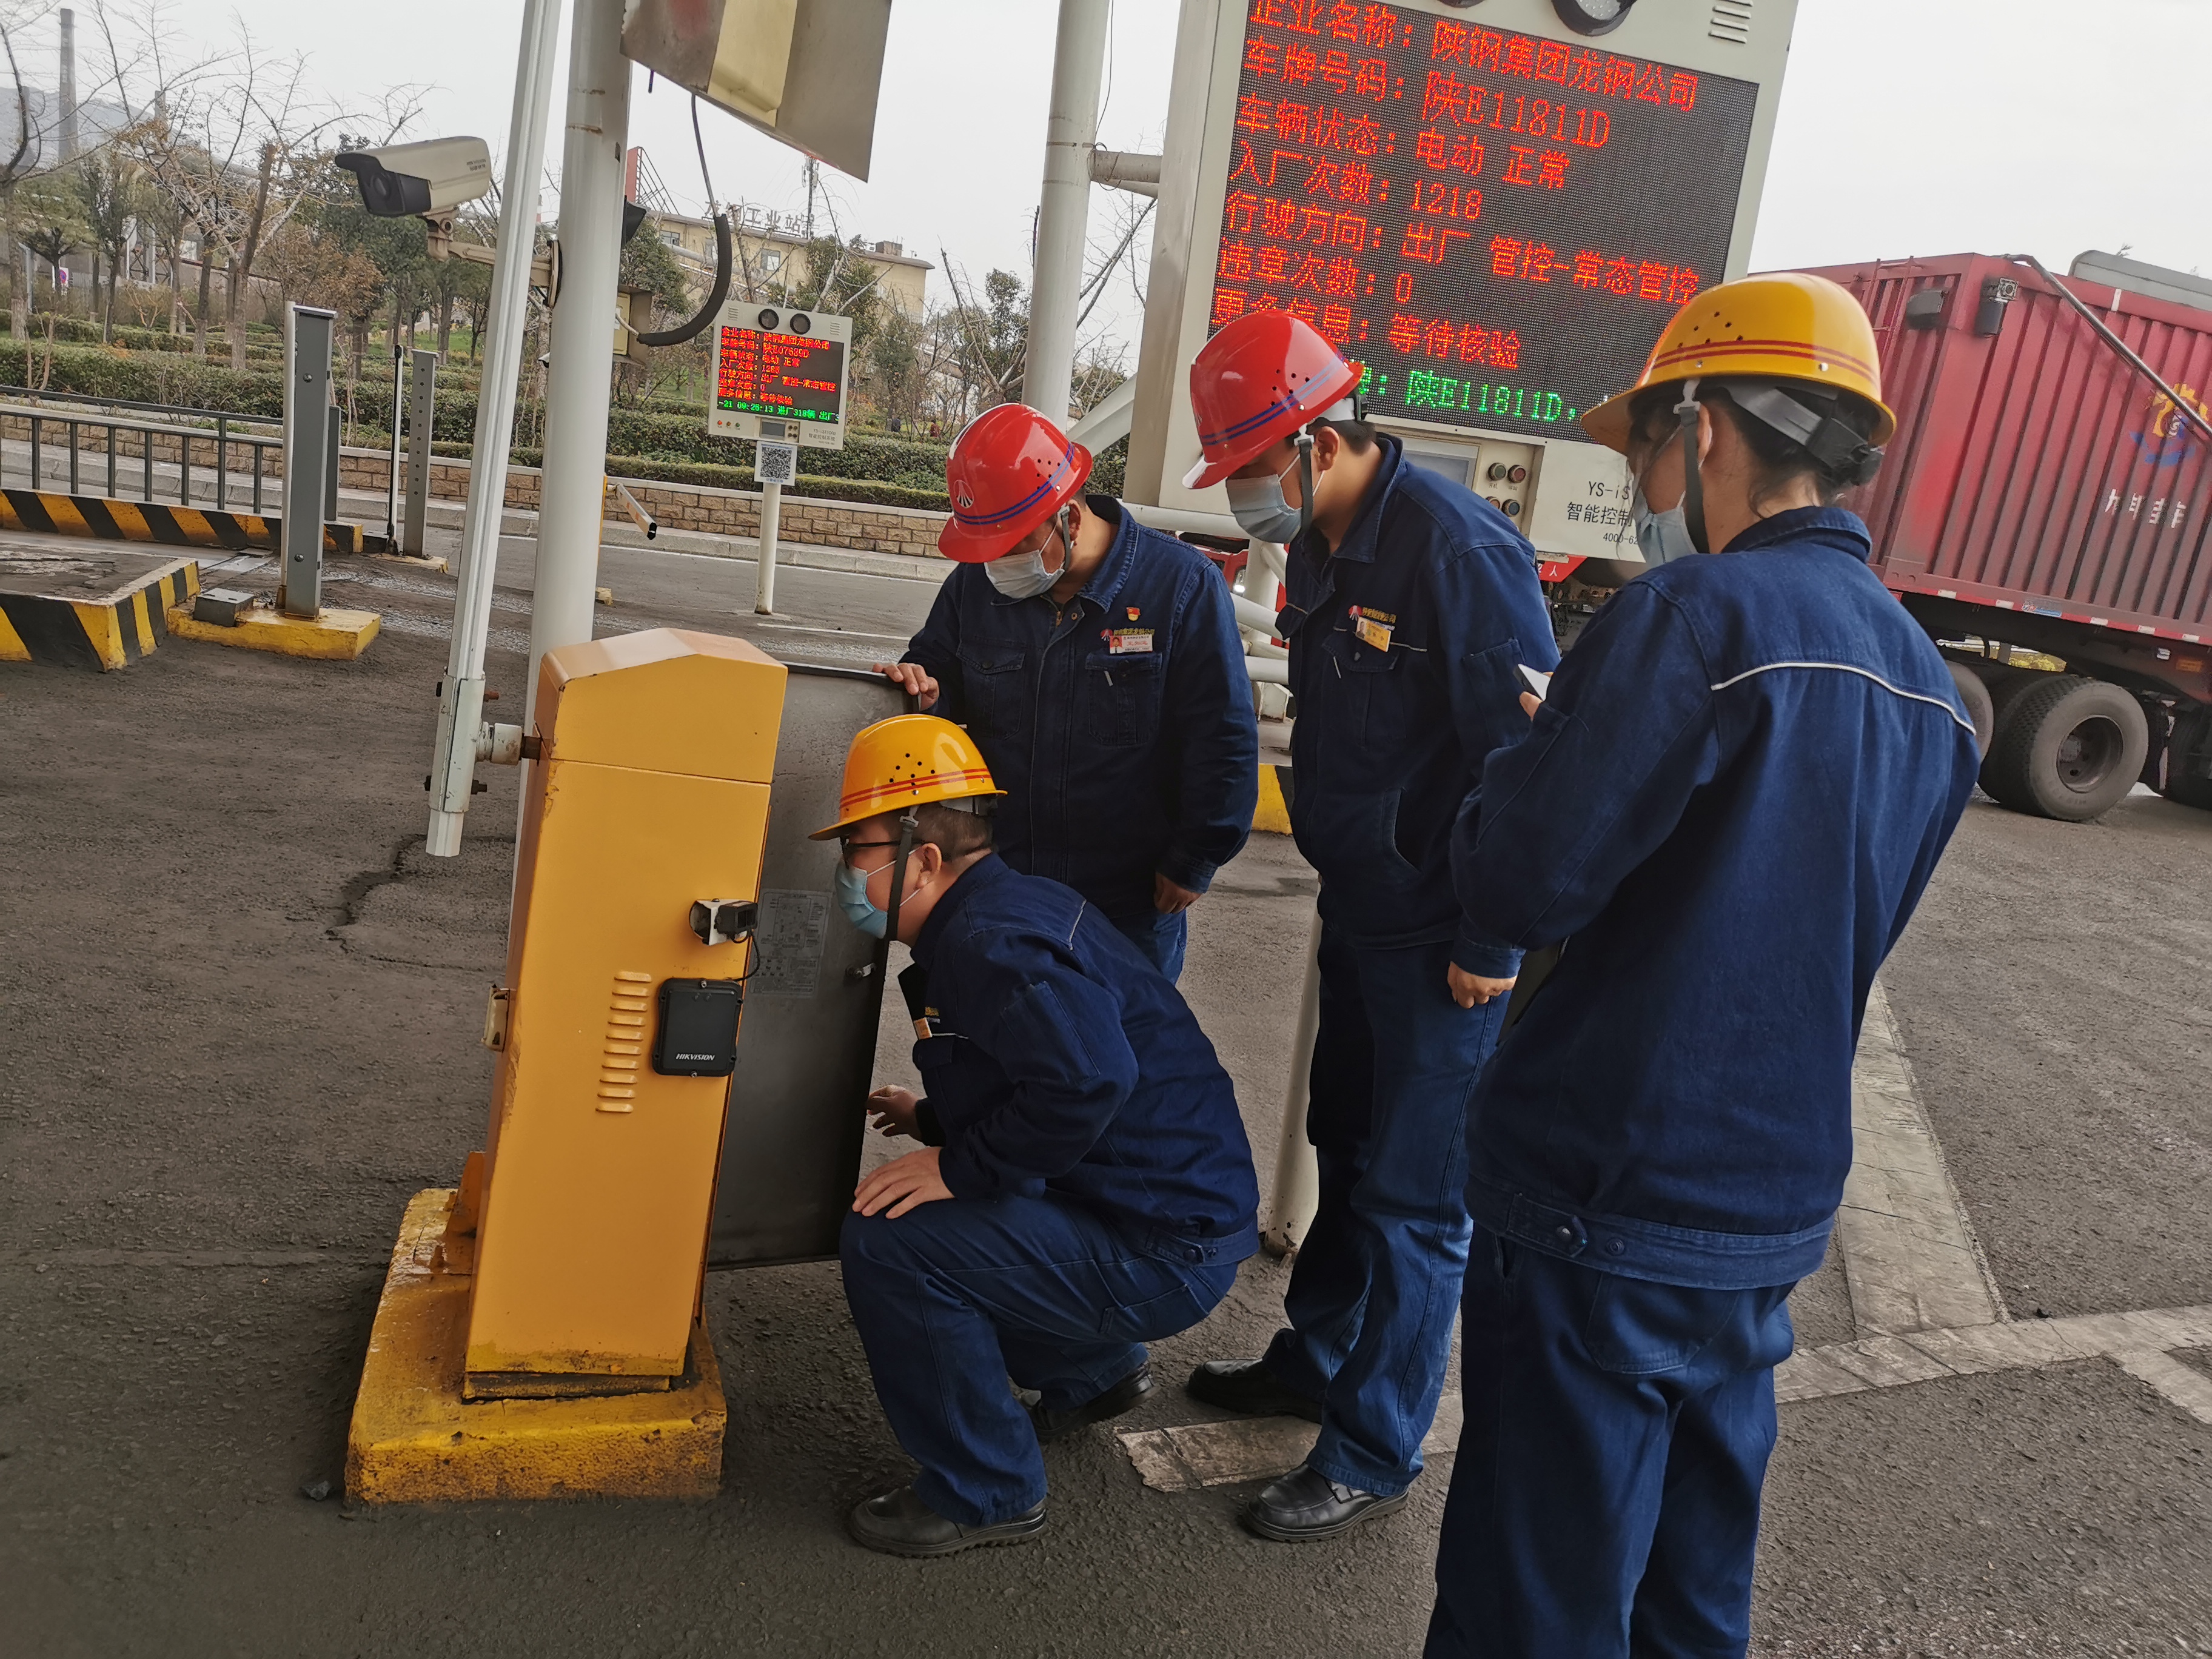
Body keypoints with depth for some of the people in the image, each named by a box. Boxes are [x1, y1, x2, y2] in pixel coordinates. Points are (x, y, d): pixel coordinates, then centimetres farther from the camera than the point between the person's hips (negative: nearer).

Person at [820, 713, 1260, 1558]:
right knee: (927, 1210, 22)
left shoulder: (990, 941, -21)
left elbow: (1088, 1078, -37)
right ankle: (1094, 1371, 33)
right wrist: (938, 1123, 20)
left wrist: (960, 1167, -25)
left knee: (887, 1241, -19)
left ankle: (987, 1493, -1)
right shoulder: (1008, 907, 13)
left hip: (1165, 1251, -11)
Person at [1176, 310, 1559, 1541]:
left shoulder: (1460, 549, -24)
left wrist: (1490, 946, -19)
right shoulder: (1322, 544, 5)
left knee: (1415, 1199, 3)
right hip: (1360, 908, 9)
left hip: (1443, 940, -9)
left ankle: (1373, 1456, 18)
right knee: (1349, 1150, 23)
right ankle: (1315, 1357, 42)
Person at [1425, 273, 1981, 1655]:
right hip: (1780, 1212, 8)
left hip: (1603, 1199, -8)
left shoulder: (1699, 612, -18)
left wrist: (1527, 755, 0)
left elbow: (1523, 883, -21)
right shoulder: (1928, 685, 8)